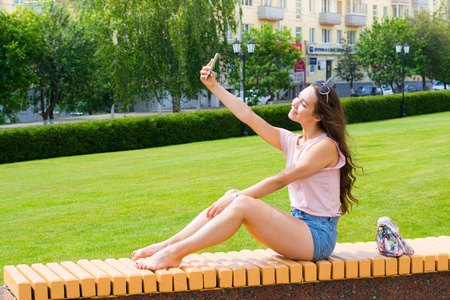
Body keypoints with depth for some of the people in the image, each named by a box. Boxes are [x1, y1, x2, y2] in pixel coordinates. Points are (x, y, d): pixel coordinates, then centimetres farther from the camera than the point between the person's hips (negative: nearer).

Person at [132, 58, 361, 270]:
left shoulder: (325, 146, -13)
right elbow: (248, 116, 9)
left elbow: (280, 180, -17)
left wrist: (236, 197, -17)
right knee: (233, 198, -8)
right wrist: (214, 86, 6)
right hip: (298, 225, 8)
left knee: (242, 204, -23)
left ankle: (174, 253, -22)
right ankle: (168, 245, -11)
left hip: (318, 237, -8)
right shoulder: (291, 141, 11)